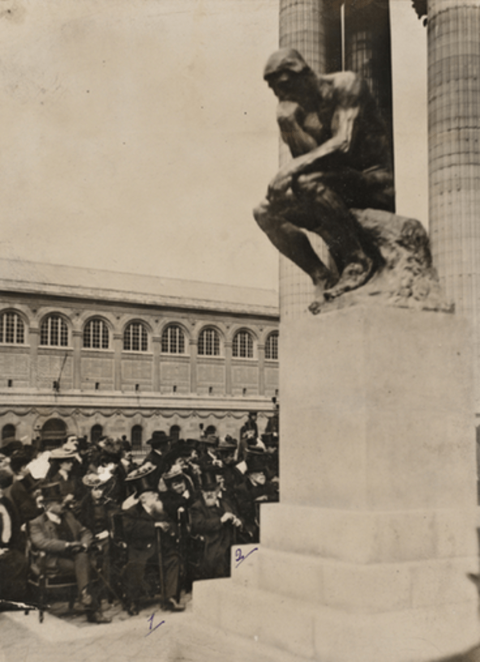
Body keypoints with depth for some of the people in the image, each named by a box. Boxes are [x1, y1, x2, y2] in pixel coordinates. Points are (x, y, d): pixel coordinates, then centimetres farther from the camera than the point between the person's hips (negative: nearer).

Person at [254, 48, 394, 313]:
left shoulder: (346, 84, -9)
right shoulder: (296, 110, 9)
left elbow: (343, 143, -24)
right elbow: (304, 159, -1)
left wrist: (293, 169, -29)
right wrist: (288, 121, -15)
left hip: (377, 183, -7)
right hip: (339, 192, 7)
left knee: (307, 183, -34)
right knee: (265, 213, -7)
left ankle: (359, 258, -22)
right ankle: (323, 279, -10)